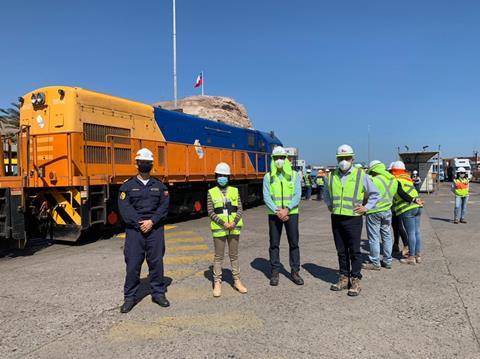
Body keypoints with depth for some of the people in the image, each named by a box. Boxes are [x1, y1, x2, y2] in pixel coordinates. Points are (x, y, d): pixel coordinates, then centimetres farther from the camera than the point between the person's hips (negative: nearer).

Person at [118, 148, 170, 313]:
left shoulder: (159, 186, 9)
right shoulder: (128, 186, 3)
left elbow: (164, 206, 1)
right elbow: (125, 208, -6)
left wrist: (152, 221, -12)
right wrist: (139, 223, -14)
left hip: (155, 229, 2)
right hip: (134, 229, -1)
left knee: (156, 261, 7)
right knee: (133, 264, 1)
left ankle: (158, 293, 21)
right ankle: (130, 297, 14)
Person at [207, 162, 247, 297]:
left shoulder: (234, 191, 7)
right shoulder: (211, 192, 1)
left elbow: (240, 209, 3)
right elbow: (210, 212, -4)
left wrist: (234, 222, -13)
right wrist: (223, 223, -14)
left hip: (234, 228, 2)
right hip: (219, 228, -2)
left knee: (234, 255, 12)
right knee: (218, 256, 5)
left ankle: (237, 281, 22)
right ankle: (217, 283, 14)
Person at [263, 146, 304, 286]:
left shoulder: (294, 175, 2)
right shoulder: (268, 177, 2)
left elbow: (297, 195, -5)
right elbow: (266, 197, -4)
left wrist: (287, 209, -17)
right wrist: (277, 211, -16)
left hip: (291, 213, 0)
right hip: (274, 214, 0)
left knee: (294, 243, 4)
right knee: (274, 244, 5)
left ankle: (295, 272, 16)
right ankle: (275, 272, 16)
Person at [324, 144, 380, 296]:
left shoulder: (361, 175, -2)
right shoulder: (332, 176, 8)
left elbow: (375, 194, 7)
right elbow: (326, 193, 27)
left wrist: (366, 207, -1)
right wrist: (329, 205, 14)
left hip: (353, 219, -4)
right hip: (336, 219, 4)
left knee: (354, 251, 1)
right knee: (341, 251, 11)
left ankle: (355, 281, 11)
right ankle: (344, 278, 22)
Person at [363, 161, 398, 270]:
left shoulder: (374, 180, -16)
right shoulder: (393, 180, 5)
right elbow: (392, 194, 9)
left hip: (374, 212, -7)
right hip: (387, 211, 7)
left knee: (374, 238, 2)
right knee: (387, 236, 15)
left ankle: (375, 263, 8)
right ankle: (387, 261, 24)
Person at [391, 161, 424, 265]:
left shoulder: (396, 181, -5)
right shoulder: (408, 179, 21)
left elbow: (401, 193, -17)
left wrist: (413, 200, -18)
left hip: (407, 209, -8)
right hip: (417, 207, 8)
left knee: (411, 233, -3)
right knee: (417, 232, 12)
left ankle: (411, 257, 3)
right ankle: (418, 255, 20)